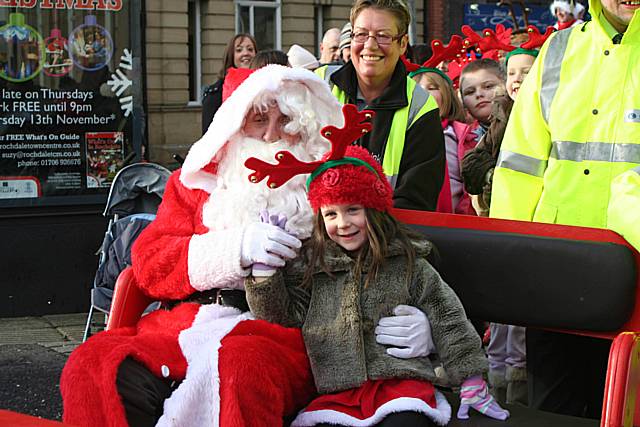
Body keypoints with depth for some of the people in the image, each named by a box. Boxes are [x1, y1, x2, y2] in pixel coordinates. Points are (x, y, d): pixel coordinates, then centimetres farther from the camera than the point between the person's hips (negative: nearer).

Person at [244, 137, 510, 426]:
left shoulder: (407, 261, 7)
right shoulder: (309, 264, 12)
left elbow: (446, 320, 9)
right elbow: (280, 315, 9)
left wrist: (472, 383, 7)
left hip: (400, 380, -1)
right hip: (337, 394, 1)